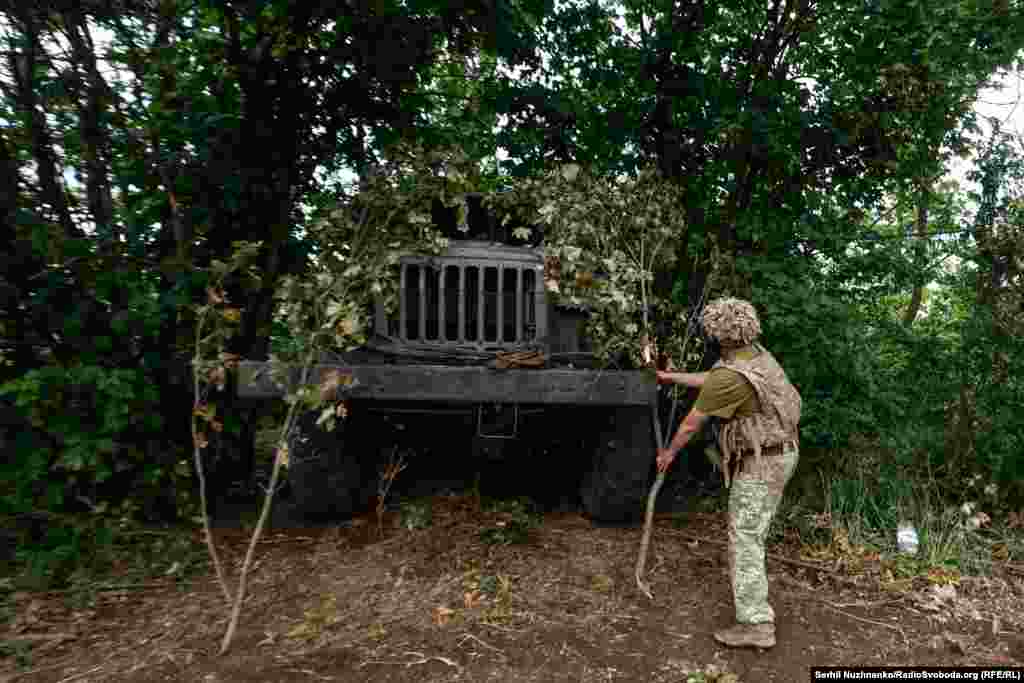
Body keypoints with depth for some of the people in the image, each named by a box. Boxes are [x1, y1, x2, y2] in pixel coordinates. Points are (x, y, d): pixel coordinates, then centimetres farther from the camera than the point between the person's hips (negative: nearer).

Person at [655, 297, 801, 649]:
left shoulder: (730, 376, -25)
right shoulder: (759, 355, 3)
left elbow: (692, 423, -12)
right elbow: (709, 379, 19)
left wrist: (669, 452, 4)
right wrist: (673, 377, 30)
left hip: (761, 463, -10)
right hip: (781, 453, 10)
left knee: (745, 537, -4)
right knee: (752, 529, 26)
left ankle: (756, 624, 0)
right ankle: (752, 590, 46)